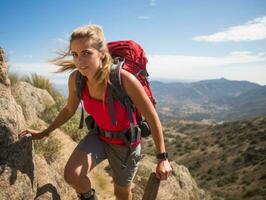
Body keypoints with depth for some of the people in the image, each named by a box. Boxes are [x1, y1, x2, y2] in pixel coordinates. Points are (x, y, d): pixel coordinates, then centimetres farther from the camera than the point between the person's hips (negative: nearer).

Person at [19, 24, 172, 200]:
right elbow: (69, 110, 2)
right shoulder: (75, 79, -19)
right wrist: (44, 133, 11)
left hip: (126, 143, -2)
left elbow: (152, 118, -22)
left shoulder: (124, 80, -33)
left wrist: (162, 158, -15)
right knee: (72, 175, -23)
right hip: (99, 137, 3)